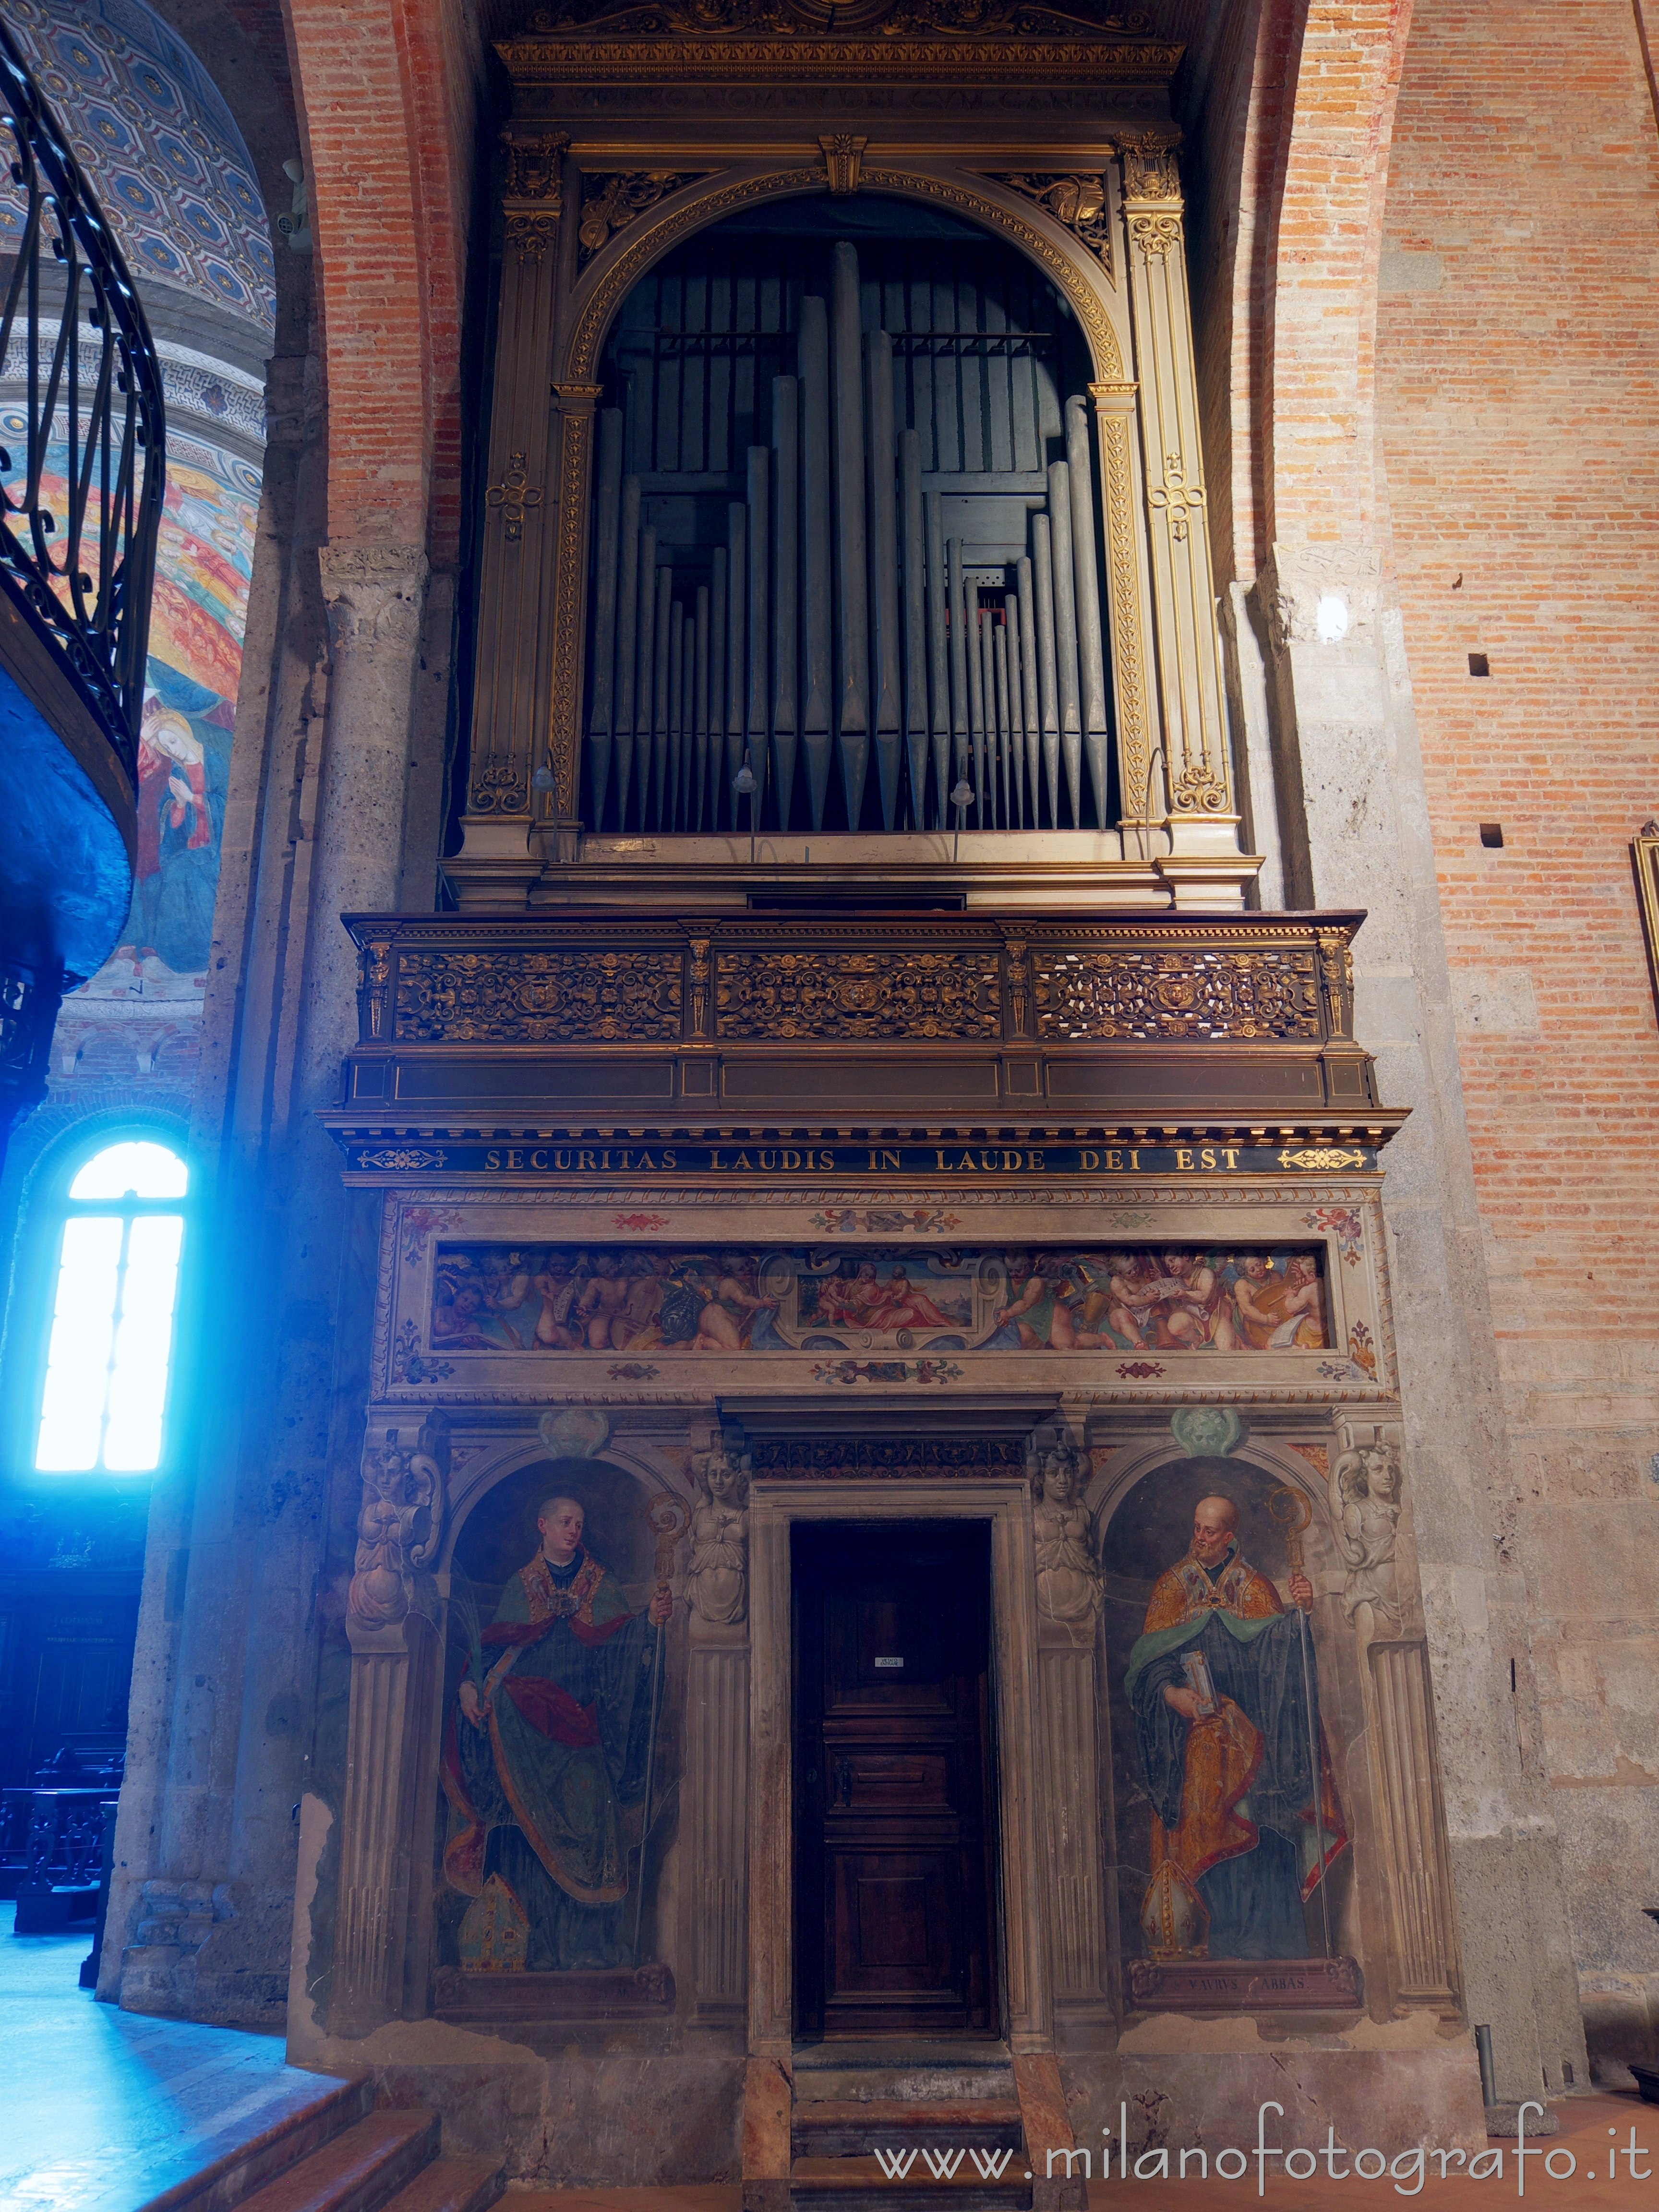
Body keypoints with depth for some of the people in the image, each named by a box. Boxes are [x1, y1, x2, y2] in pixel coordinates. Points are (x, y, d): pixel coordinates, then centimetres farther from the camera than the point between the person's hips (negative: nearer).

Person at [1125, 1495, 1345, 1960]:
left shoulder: (1254, 1587, 12)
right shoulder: (1172, 1585, 10)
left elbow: (1277, 1648, -2)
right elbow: (1149, 1659, 2)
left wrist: (1298, 1609, -19)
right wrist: (1171, 1693, -16)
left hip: (1245, 1730, 1)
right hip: (1191, 1730, -1)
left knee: (1251, 1827, -7)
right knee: (1199, 1819, -9)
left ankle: (1256, 1934, -3)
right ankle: (1198, 1934, -7)